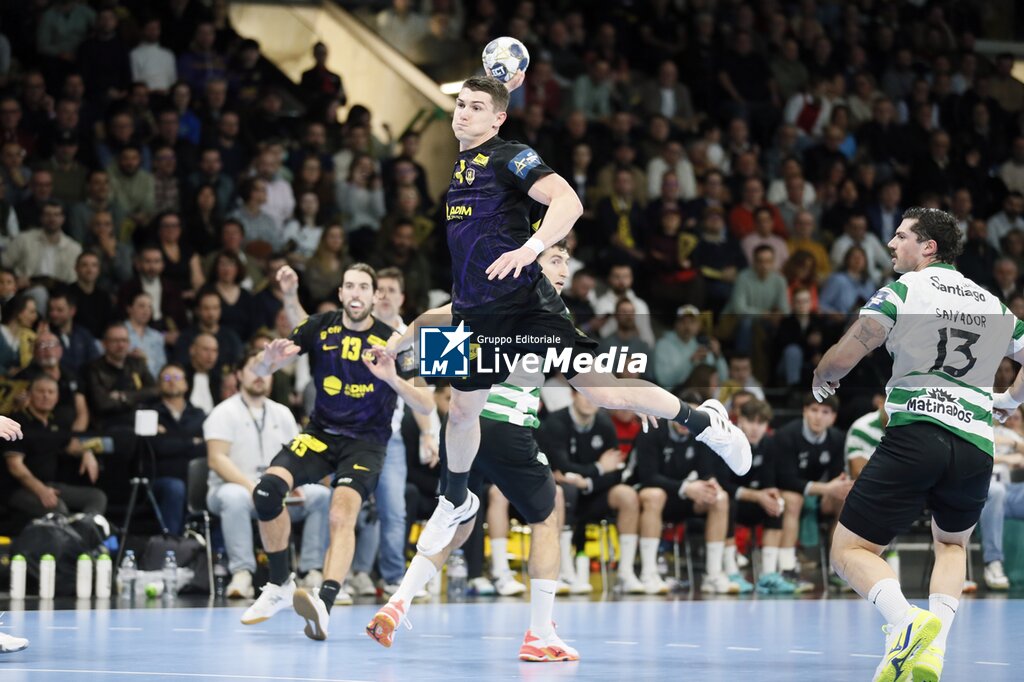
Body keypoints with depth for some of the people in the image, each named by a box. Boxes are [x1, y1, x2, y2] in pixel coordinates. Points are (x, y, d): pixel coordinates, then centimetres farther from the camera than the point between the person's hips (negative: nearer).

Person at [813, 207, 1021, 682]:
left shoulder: (902, 291, 3)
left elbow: (841, 359, -3)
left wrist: (822, 381, 19)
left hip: (914, 434, -5)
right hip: (977, 446, 5)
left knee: (849, 550, 2)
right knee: (952, 544, 31)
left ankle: (905, 620, -29)